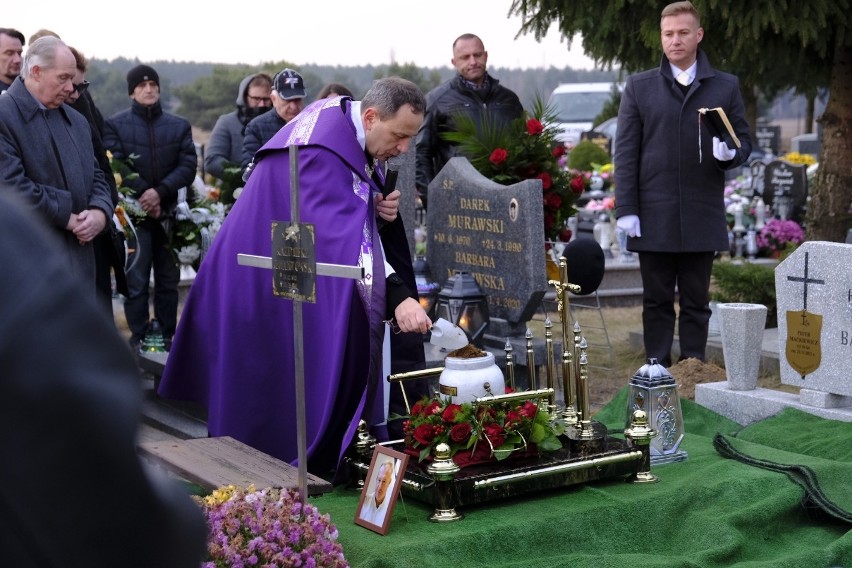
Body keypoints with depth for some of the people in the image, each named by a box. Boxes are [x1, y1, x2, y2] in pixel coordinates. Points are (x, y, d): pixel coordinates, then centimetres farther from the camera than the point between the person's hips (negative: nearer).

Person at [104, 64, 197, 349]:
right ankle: (139, 339, 3)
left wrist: (160, 191, -14)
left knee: (168, 280, 8)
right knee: (136, 280, -4)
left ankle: (167, 336, 16)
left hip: (169, 212, 3)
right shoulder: (115, 125, 4)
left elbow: (188, 166, 0)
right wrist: (142, 195, -15)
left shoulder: (179, 125, 11)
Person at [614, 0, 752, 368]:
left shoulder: (726, 87, 9)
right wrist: (626, 209, -5)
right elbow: (625, 153, 3)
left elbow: (744, 140, 11)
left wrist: (731, 153, -15)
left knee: (696, 303, 7)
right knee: (657, 302, 6)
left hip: (703, 216, 1)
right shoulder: (639, 87, 6)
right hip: (654, 217, 0)